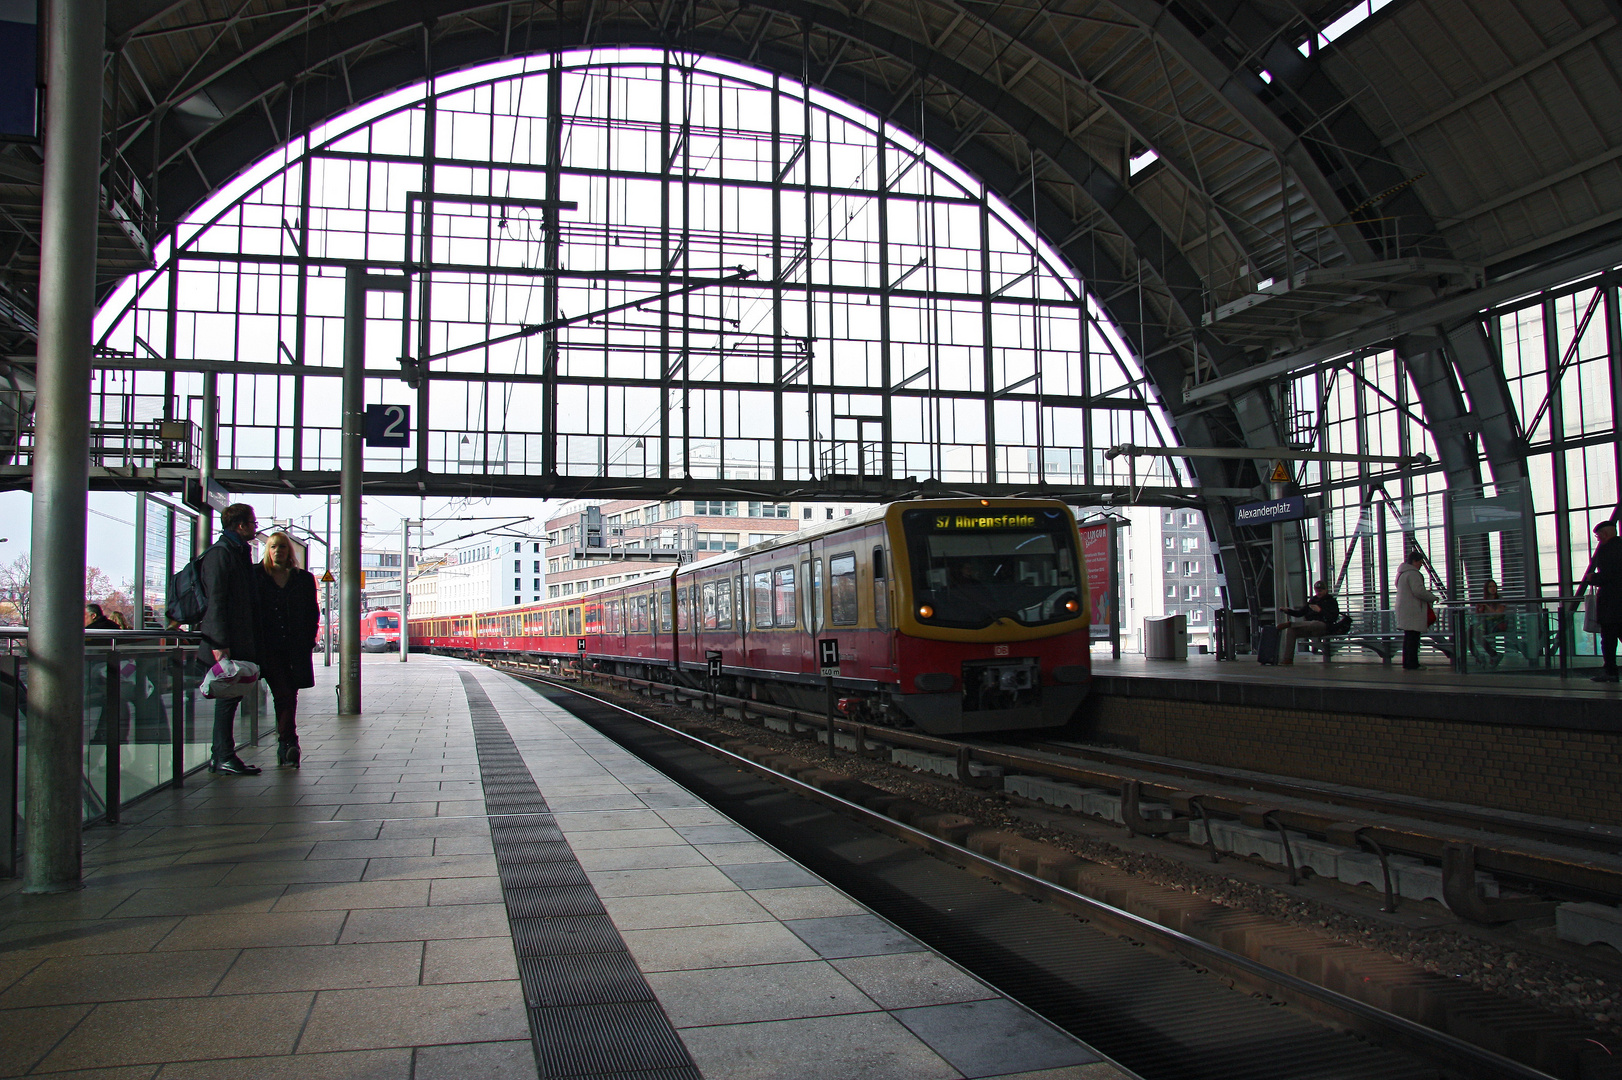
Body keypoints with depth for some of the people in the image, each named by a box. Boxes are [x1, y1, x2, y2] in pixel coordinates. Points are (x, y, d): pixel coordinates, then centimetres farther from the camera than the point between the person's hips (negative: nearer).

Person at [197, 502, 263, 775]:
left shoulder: (239, 552, 20)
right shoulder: (220, 554, -10)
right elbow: (215, 600, -17)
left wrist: (253, 643, 22)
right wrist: (220, 644, -22)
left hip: (241, 642, 9)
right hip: (228, 644, -9)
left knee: (231, 695, 10)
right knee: (228, 696, -6)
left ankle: (221, 756, 16)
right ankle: (224, 757, -2)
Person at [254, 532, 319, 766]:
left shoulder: (304, 579, 10)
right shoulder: (257, 576, 6)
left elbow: (313, 612, 12)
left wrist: (308, 641, 3)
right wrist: (256, 641, -3)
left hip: (295, 648, 2)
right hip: (269, 648, -2)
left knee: (289, 696, 5)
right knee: (283, 695, -12)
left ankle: (284, 747, 13)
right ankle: (289, 743, -15)